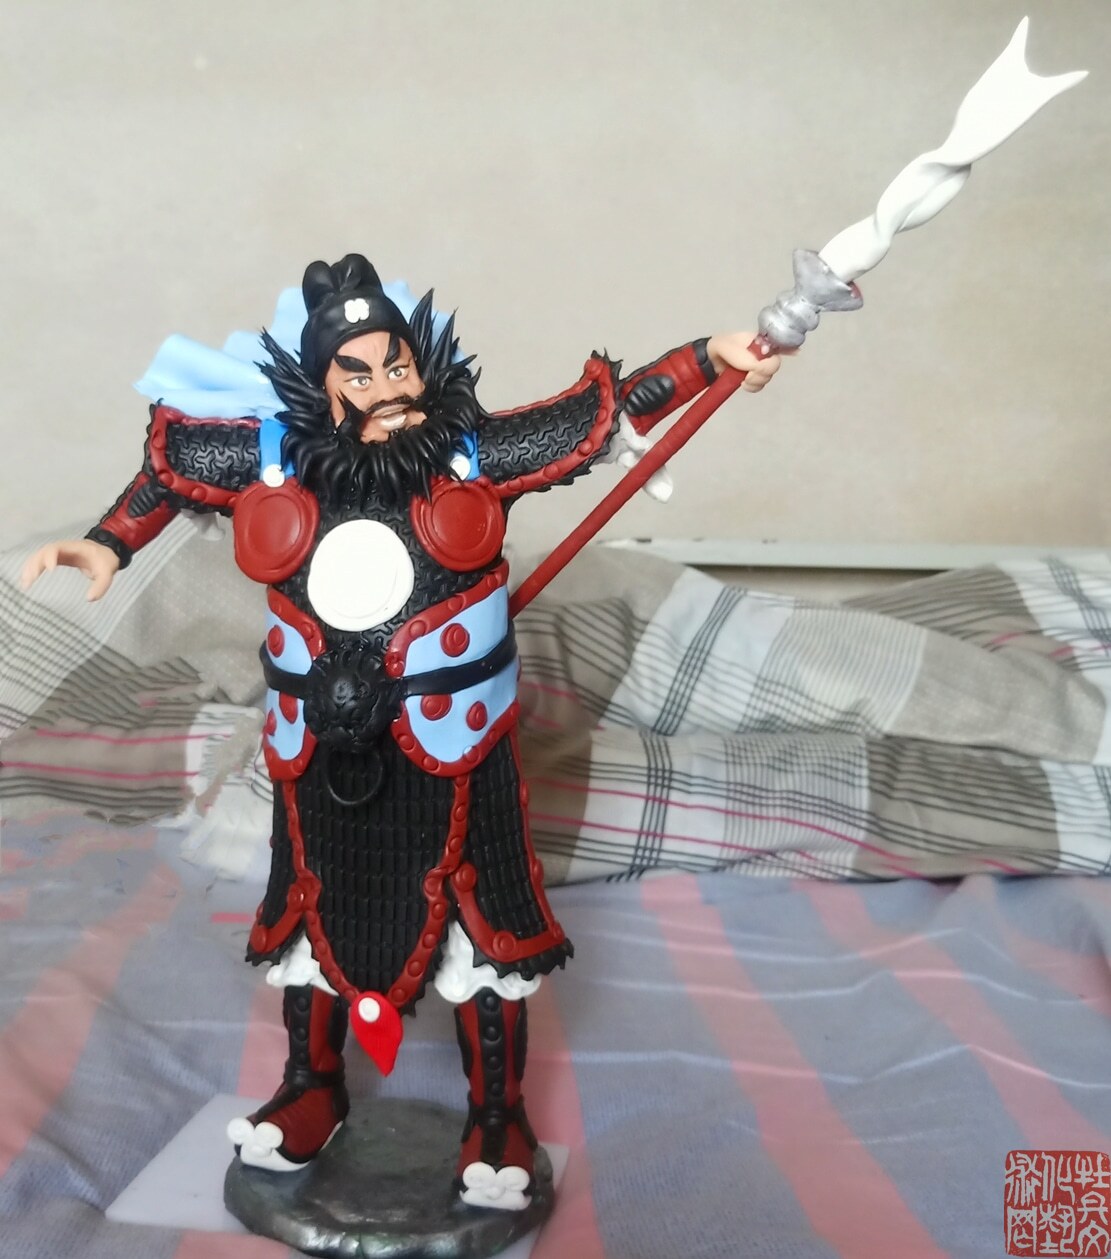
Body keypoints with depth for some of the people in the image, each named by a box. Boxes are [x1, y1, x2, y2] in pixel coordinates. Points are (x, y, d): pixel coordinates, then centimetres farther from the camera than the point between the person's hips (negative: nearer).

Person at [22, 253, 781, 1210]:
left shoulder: (475, 451, -10)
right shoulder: (273, 456, -6)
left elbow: (605, 414, -2)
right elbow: (172, 461, 13)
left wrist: (709, 358, -6)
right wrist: (108, 546, 12)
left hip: (451, 741, -2)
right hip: (319, 745, 2)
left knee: (480, 918, 8)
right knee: (316, 908, 19)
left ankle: (498, 1119, 29)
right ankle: (312, 1090, 43)